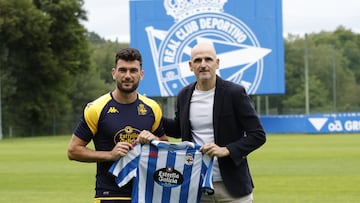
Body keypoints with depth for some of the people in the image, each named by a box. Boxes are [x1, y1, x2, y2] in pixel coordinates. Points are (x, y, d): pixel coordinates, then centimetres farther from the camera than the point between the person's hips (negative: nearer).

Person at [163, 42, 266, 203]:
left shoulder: (235, 92, -7)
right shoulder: (184, 95, 7)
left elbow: (258, 135, -7)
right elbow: (178, 130, 23)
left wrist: (226, 150, -20)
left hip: (231, 185, -4)